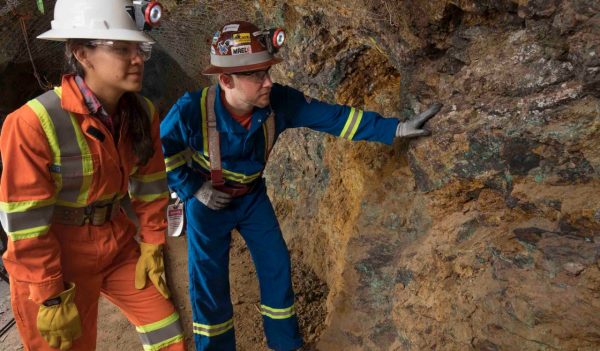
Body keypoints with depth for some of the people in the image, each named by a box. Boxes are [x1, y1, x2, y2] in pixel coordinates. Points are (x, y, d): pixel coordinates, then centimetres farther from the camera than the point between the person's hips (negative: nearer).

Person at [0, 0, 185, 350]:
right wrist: (51, 298, -15)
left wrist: (152, 247, 4)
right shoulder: (34, 123, -25)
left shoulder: (142, 113, -8)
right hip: (55, 258, -5)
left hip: (119, 245, 5)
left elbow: (150, 186, 3)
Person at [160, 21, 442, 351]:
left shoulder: (278, 102, -24)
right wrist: (191, 189, -17)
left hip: (252, 196, 3)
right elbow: (160, 151, -14)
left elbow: (332, 116, -21)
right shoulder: (192, 110, -31)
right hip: (207, 202, -3)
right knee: (208, 281, 3)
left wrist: (394, 128, -23)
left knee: (276, 266, 8)